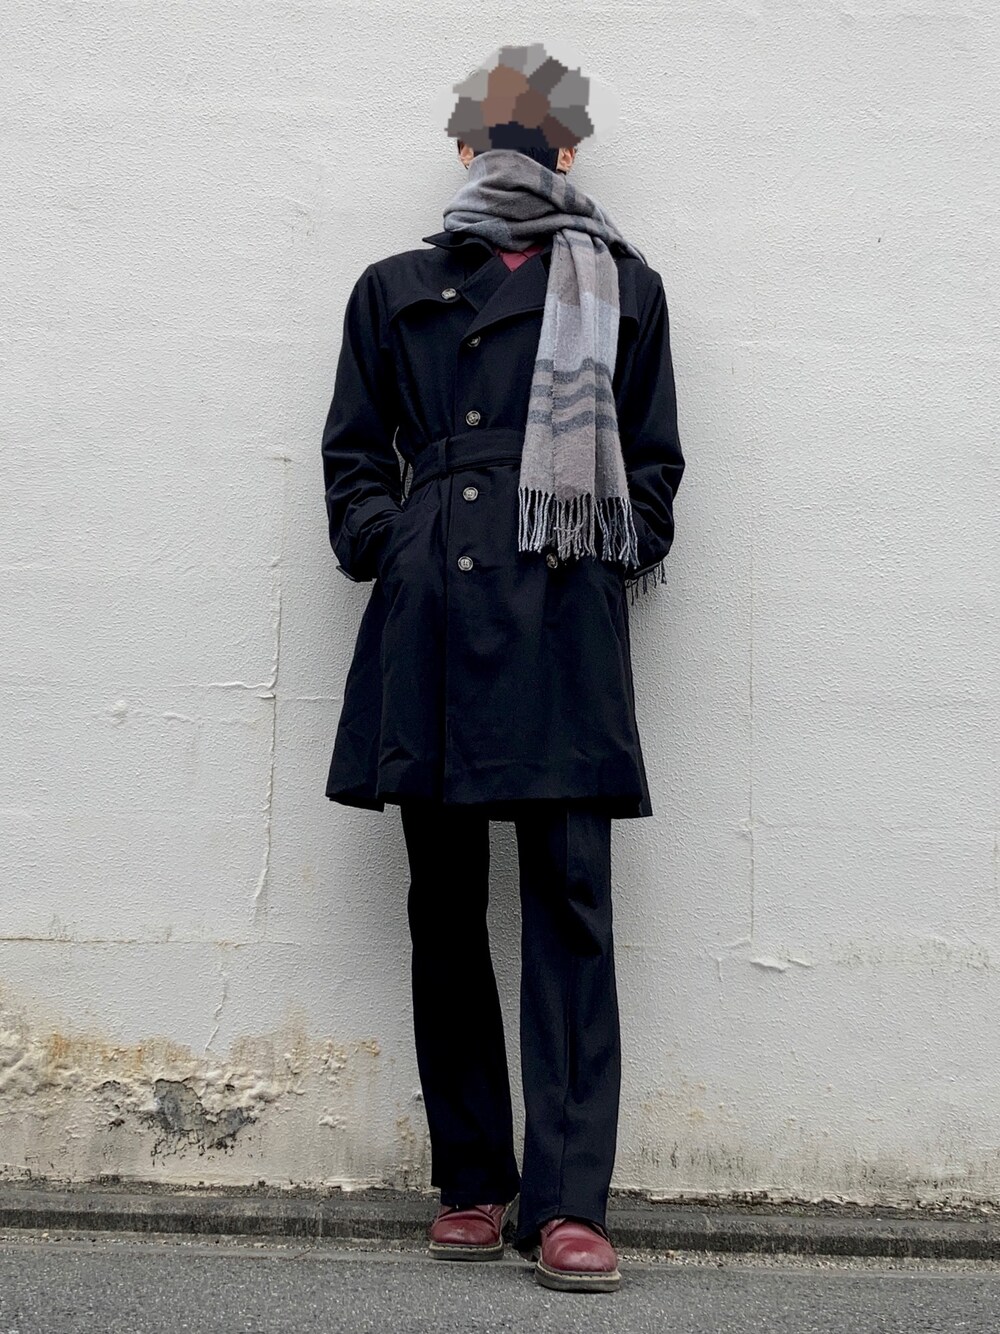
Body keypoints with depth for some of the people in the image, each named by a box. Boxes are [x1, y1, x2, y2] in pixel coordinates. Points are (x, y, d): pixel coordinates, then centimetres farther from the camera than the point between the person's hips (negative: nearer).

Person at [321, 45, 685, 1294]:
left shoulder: (622, 290, 16)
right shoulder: (398, 290, 17)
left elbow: (655, 457, 15)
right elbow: (353, 454, 15)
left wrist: (618, 561, 4)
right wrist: (386, 548, 2)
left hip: (565, 628, -1)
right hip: (430, 620, 2)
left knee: (569, 904, -7)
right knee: (446, 906, 4)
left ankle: (567, 1202, -5)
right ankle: (471, 1182, 15)